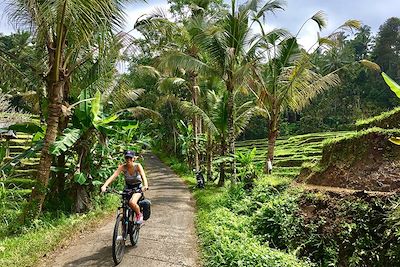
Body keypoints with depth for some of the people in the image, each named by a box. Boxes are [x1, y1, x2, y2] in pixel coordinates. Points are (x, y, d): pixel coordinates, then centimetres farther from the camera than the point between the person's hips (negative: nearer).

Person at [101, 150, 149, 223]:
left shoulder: (137, 166, -20)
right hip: (128, 188, 3)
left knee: (132, 202, -28)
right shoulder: (123, 167, -16)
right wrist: (104, 185, -42)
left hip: (138, 188, -3)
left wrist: (145, 186, -54)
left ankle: (139, 214, 0)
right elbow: (113, 176, -27)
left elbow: (143, 176, -34)